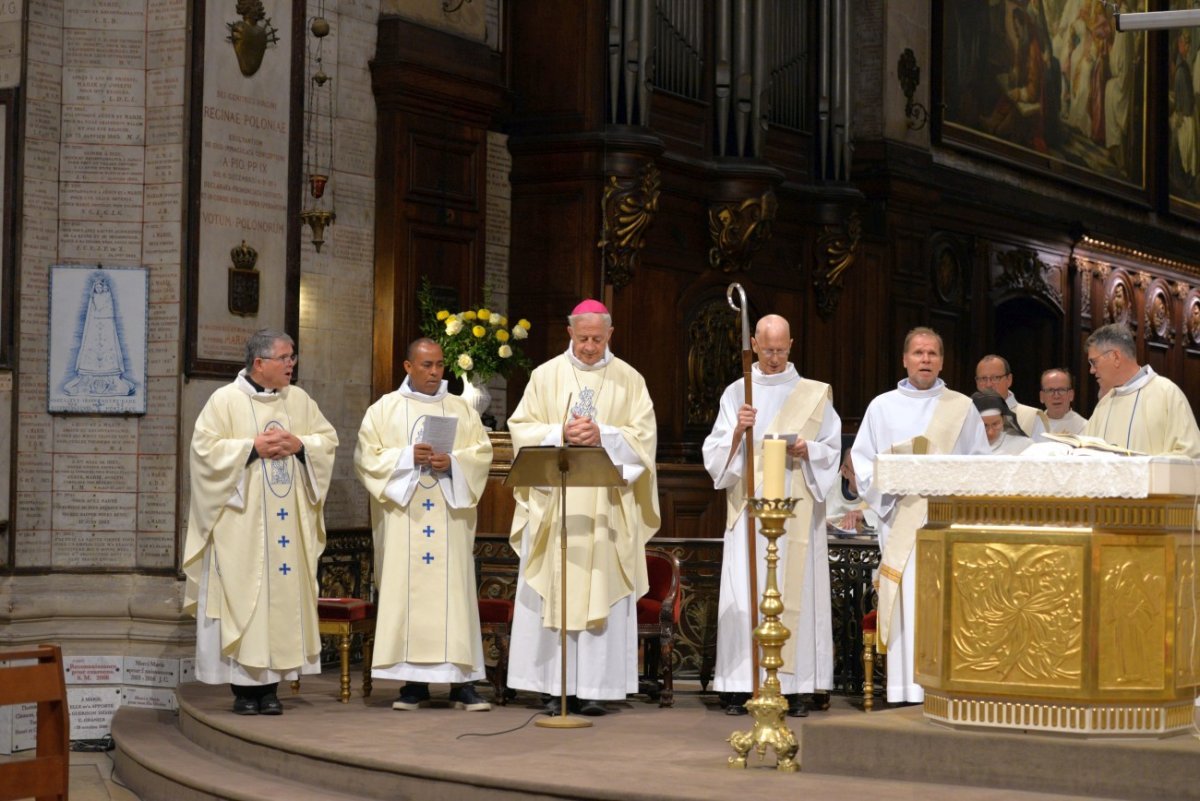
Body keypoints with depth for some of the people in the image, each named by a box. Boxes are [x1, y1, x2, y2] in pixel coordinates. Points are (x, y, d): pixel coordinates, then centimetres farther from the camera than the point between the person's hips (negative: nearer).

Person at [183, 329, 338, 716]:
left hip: (288, 520, 4)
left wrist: (299, 444, -6)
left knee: (283, 594, 2)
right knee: (242, 595, -5)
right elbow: (205, 447, -10)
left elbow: (328, 439, 12)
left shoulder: (299, 400, 11)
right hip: (241, 522, -4)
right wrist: (253, 447, -15)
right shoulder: (225, 400, -3)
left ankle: (270, 684, 7)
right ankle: (243, 687, 0)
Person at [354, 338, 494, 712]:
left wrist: (452, 462, -13)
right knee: (406, 590, -4)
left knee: (454, 590, -5)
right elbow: (367, 456, 1)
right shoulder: (384, 409, 9)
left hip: (450, 514, 1)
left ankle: (462, 680, -4)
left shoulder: (462, 410, 13)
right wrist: (408, 456, -12)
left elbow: (482, 453, 5)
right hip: (403, 515, -1)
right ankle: (415, 682, 0)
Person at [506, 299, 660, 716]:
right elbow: (521, 429, 3)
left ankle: (594, 687, 2)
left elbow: (644, 436, 0)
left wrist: (602, 436, -15)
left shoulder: (629, 380, 7)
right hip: (552, 505, 0)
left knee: (602, 594, -2)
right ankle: (553, 686, 2)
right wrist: (561, 434, -14)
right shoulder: (546, 376, 7)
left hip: (608, 508, 0)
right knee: (551, 594, -2)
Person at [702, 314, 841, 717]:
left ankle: (793, 687, -1)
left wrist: (805, 449, -11)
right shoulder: (736, 393, 11)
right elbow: (715, 454, 6)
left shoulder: (814, 394, 10)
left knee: (796, 589, -4)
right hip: (748, 506, 0)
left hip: (795, 508, 0)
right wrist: (737, 431, -12)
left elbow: (832, 449, 9)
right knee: (744, 593, -5)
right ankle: (741, 686, -3)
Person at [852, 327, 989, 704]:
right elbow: (862, 460, 11)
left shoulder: (962, 408, 12)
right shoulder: (882, 407, 13)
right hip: (900, 517, 0)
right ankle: (906, 688, -6)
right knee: (906, 601, -6)